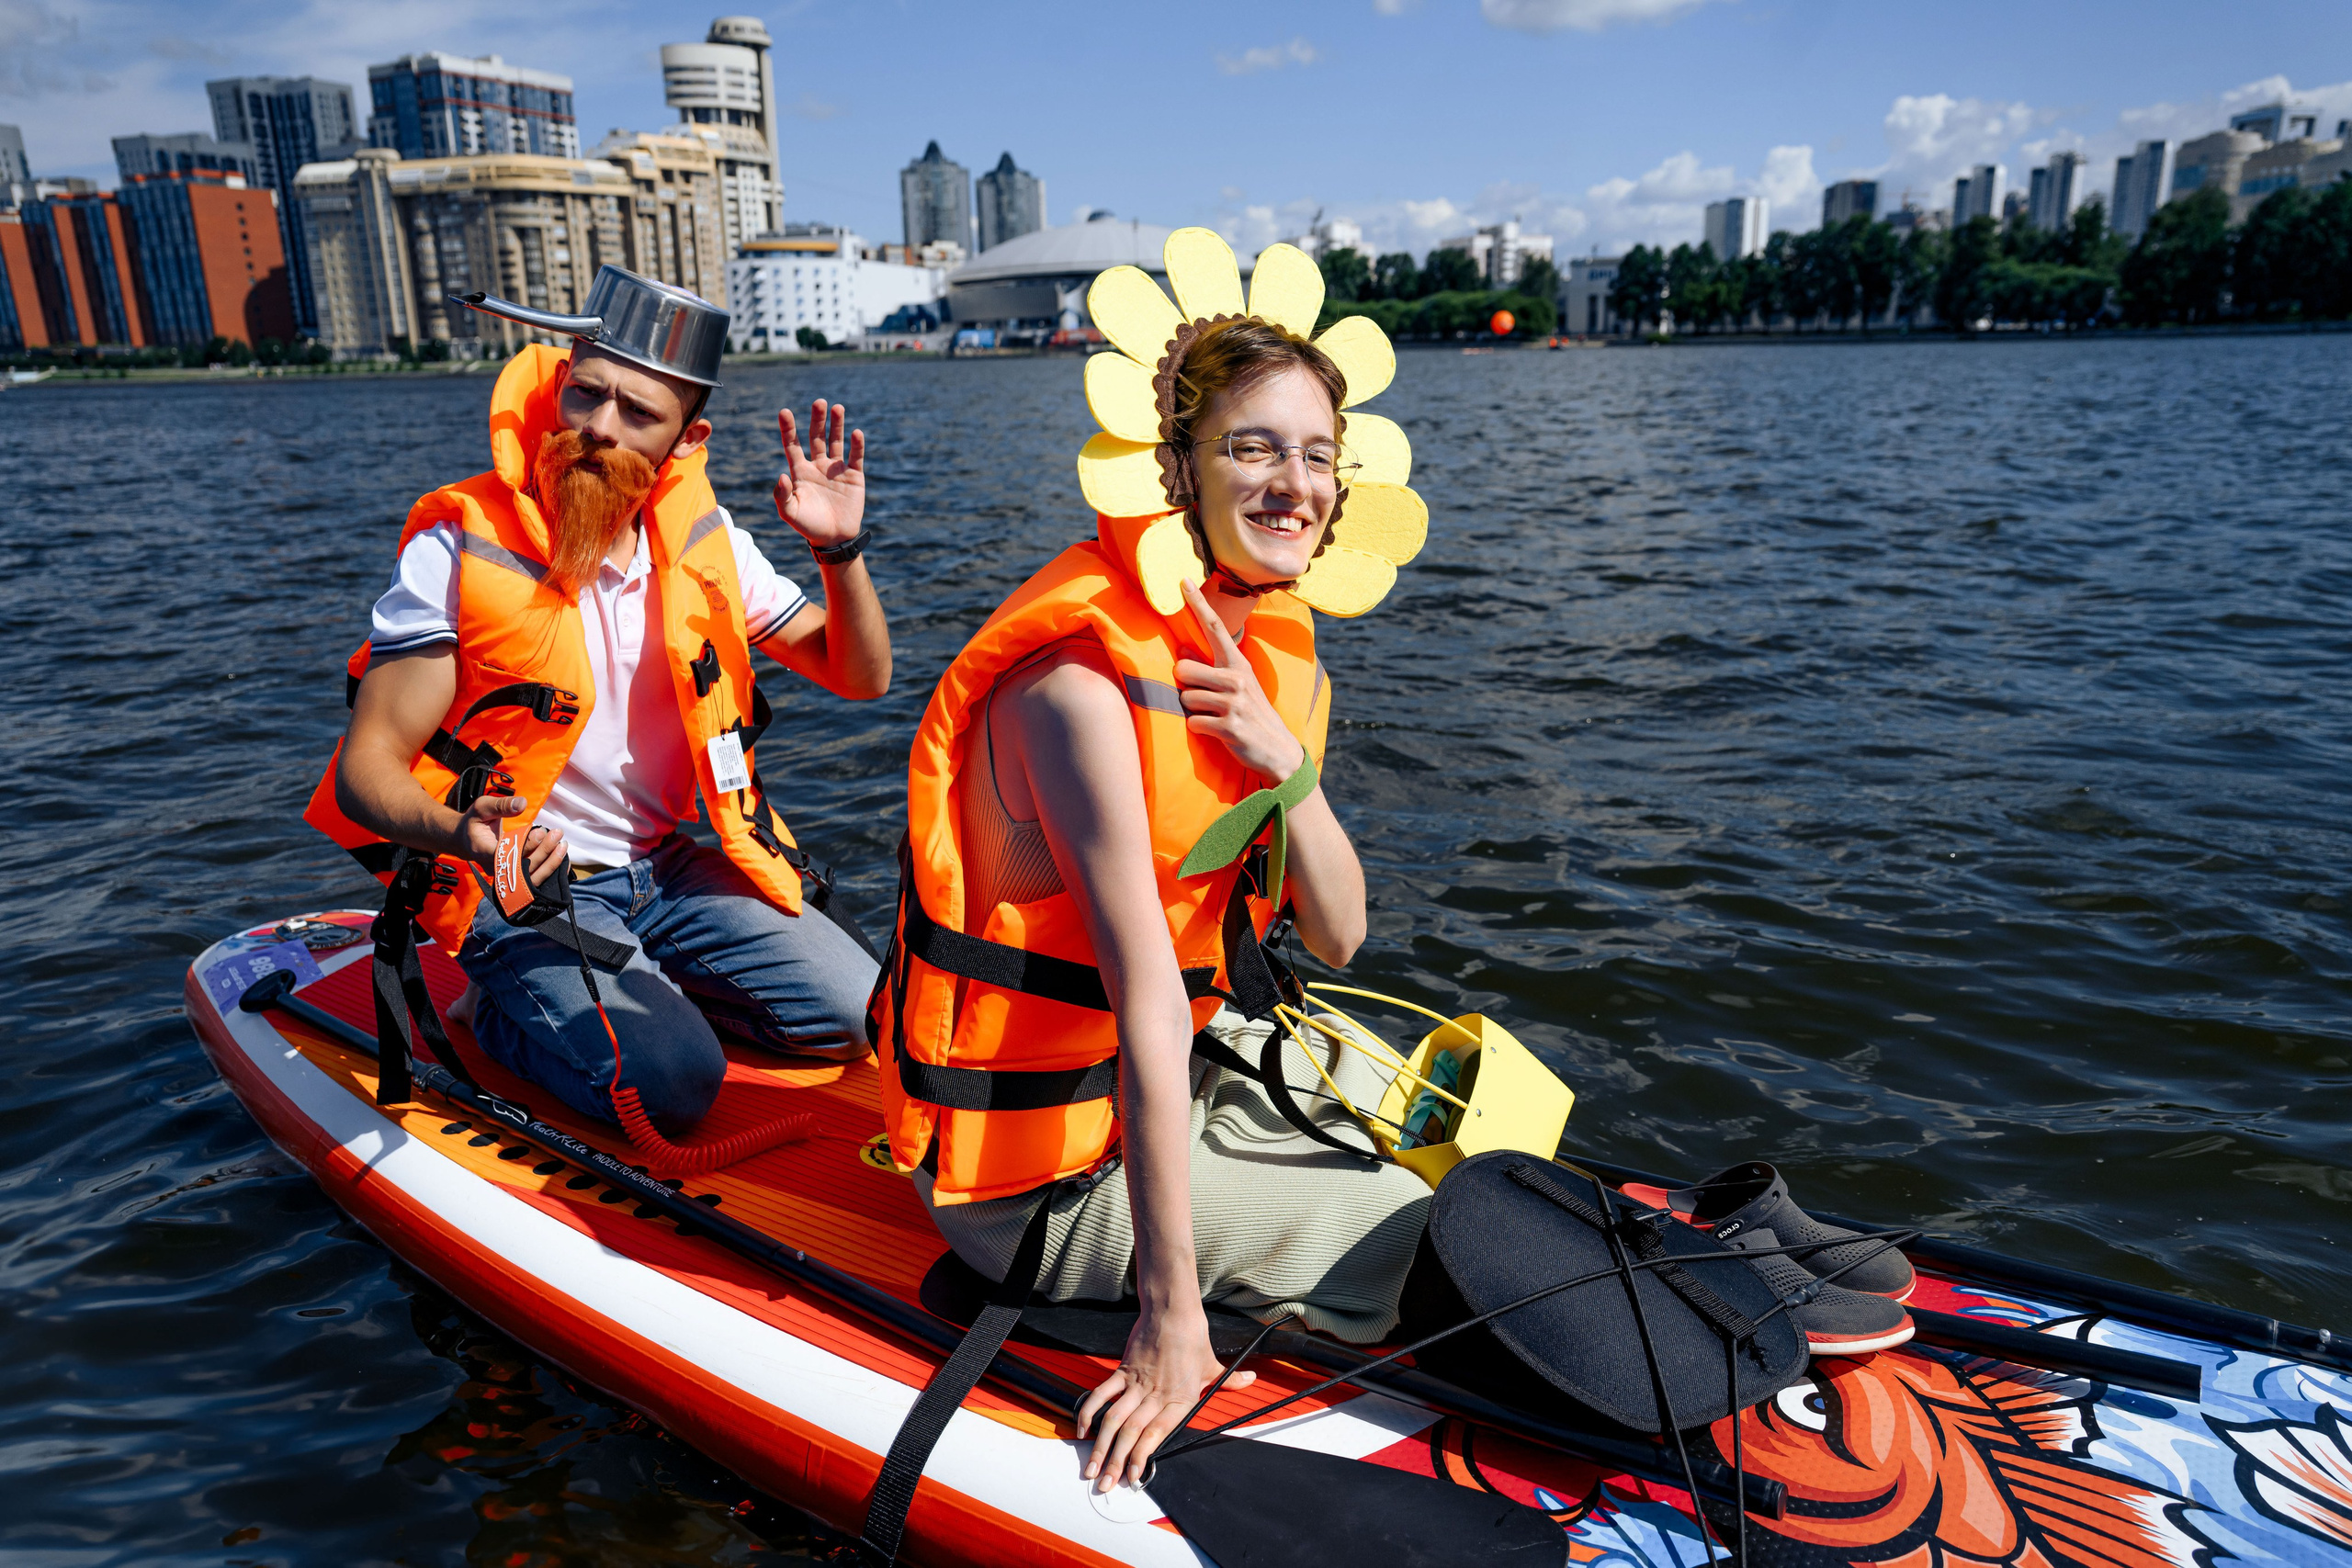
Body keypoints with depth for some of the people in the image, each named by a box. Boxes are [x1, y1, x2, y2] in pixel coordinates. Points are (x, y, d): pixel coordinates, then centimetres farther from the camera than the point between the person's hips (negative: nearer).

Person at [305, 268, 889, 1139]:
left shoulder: (702, 542, -2)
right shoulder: (461, 549, -14)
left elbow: (861, 679, 2)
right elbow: (366, 769, -14)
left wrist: (841, 550, -16)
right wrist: (461, 831, -37)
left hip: (666, 869, 5)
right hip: (521, 891, -4)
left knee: (857, 1017, -8)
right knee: (674, 1085, -24)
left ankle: (642, 989, 13)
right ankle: (502, 1014, 6)